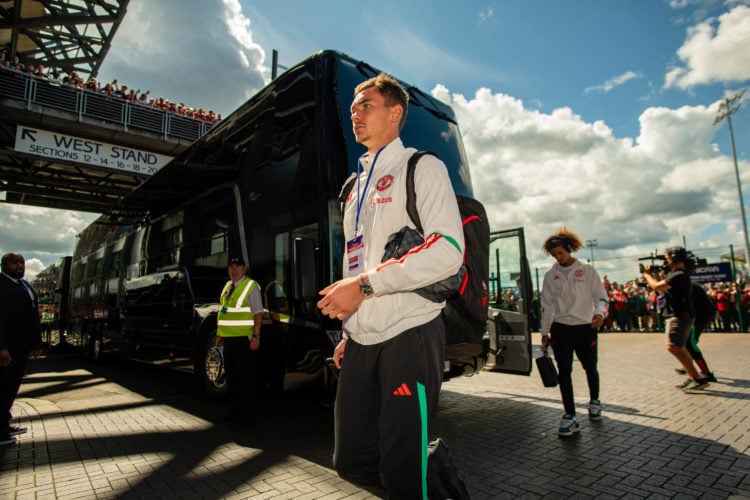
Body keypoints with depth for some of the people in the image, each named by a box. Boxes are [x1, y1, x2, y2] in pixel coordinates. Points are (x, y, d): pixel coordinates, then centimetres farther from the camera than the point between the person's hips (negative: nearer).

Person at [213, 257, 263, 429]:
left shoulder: (251, 286, -9)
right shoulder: (227, 286, 14)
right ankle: (234, 410, 31)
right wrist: (219, 334, 16)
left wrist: (256, 336, -20)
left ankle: (248, 415, 9)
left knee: (245, 377, -1)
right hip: (228, 338, 8)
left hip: (243, 339, -8)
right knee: (231, 376, 17)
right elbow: (222, 312, 20)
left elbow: (258, 313, -14)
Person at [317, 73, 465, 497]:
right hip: (362, 341, 8)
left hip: (409, 334, -7)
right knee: (352, 462, 13)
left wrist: (364, 284, -17)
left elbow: (448, 250, -15)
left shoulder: (421, 167, 0)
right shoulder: (356, 186, 22)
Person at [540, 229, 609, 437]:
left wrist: (599, 313, -23)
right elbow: (547, 306, 8)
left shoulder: (587, 270, 2)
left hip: (585, 326, -1)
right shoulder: (550, 276, 7)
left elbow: (600, 295, -2)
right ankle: (570, 416, 3)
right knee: (564, 372, -3)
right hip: (560, 328, 1)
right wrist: (544, 332, 6)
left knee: (590, 367, 13)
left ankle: (594, 402, 40)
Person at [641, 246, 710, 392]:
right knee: (679, 348, 16)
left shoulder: (679, 275, -19)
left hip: (679, 316, -11)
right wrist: (652, 274, 14)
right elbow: (662, 290, 21)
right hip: (678, 316, 11)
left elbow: (656, 287, -22)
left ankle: (699, 379, -11)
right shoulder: (675, 274, 14)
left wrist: (647, 274, -5)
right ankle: (692, 378, 22)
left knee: (673, 347, -14)